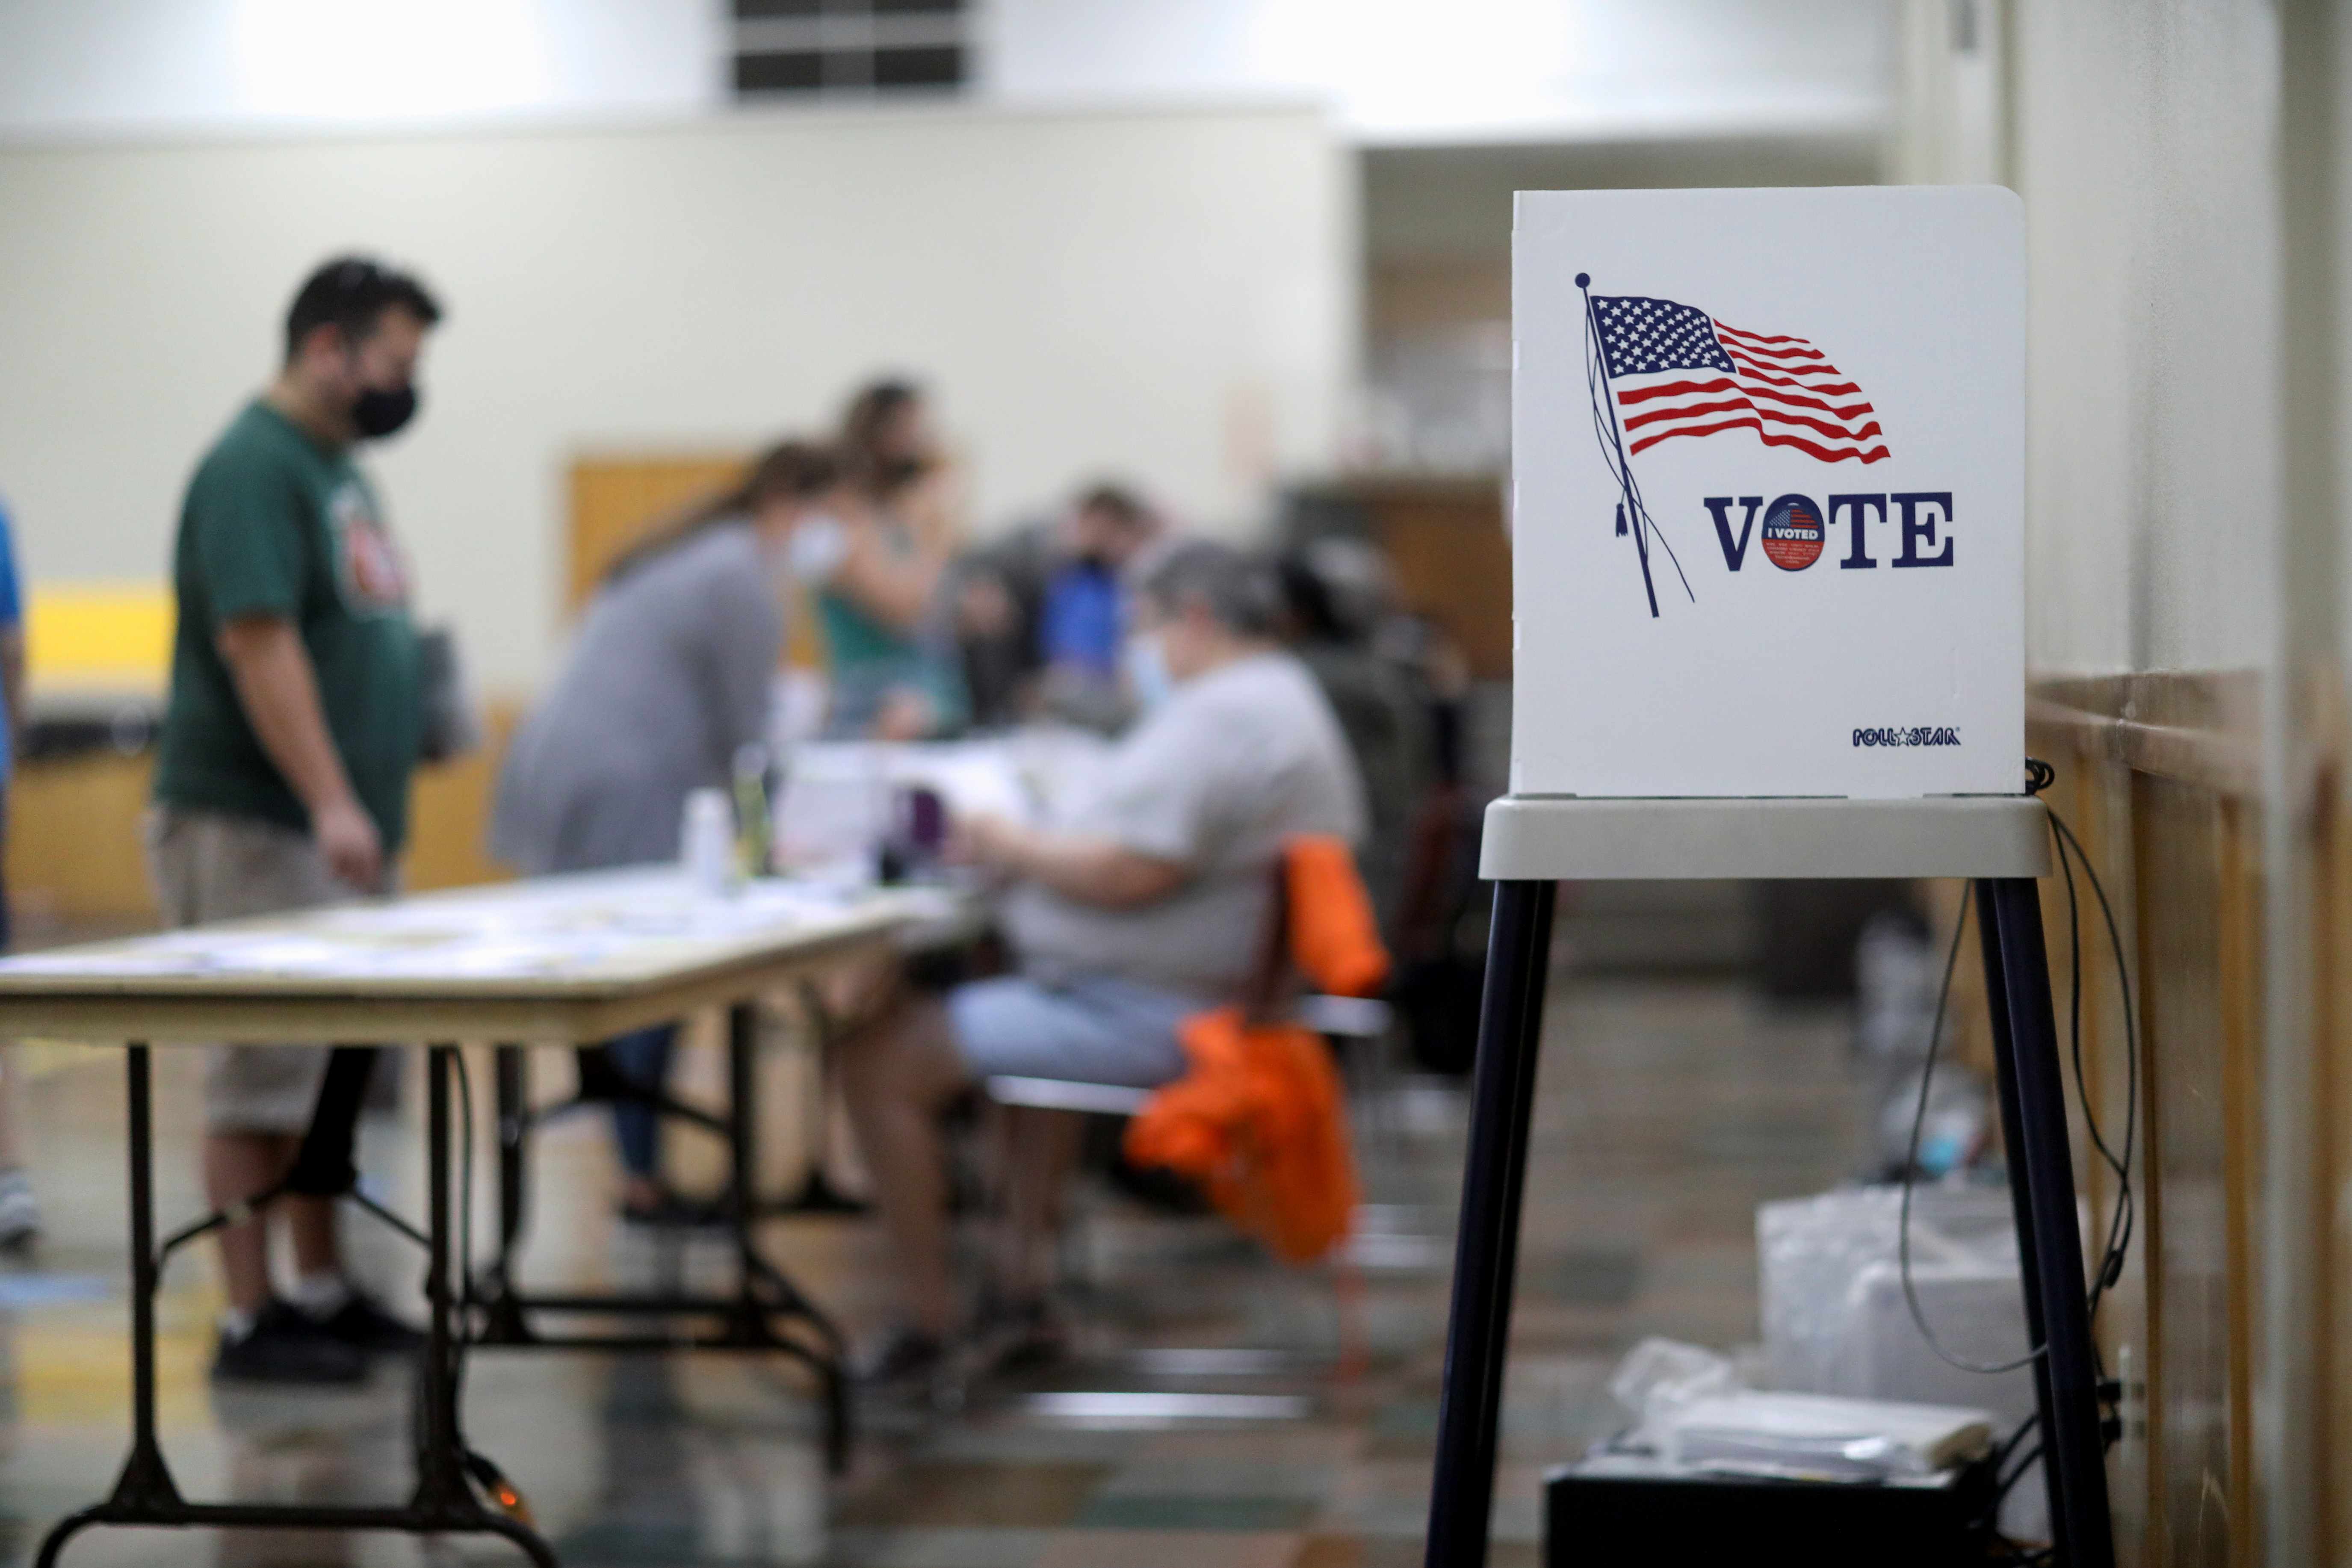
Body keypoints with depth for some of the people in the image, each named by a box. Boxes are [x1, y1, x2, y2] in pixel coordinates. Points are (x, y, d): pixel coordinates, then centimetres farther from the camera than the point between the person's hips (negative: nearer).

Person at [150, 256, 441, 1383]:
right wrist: (332, 802, -27)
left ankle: (322, 1292, 22)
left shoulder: (339, 470, 17)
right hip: (252, 826, -9)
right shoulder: (253, 467, -13)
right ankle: (250, 1319, 0)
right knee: (262, 1077, -5)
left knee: (333, 1069, 14)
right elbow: (257, 643, -22)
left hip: (341, 833, 9)